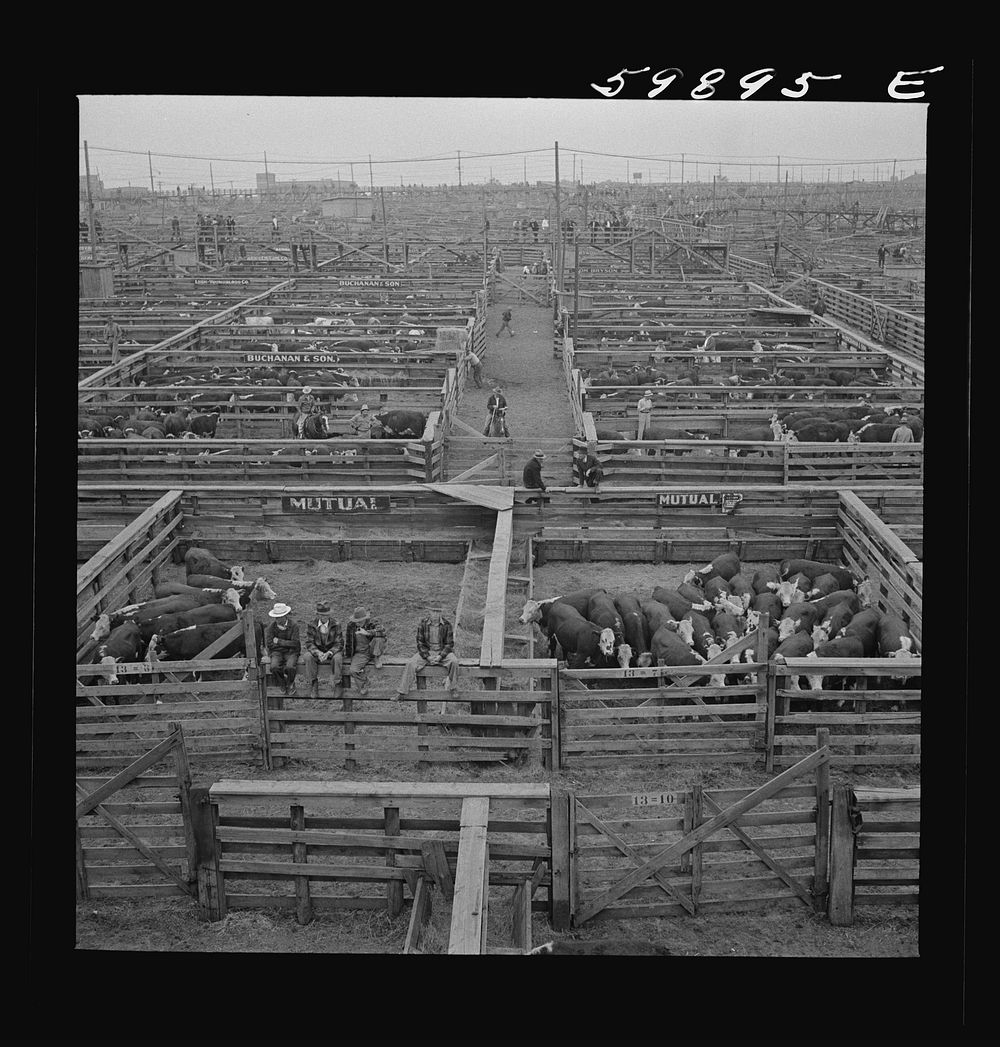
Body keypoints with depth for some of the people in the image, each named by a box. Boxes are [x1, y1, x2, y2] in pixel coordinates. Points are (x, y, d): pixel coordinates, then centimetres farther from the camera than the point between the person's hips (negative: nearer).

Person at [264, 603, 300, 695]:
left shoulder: (294, 625, -7)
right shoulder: (271, 627, -1)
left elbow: (295, 643, -13)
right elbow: (269, 644, -6)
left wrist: (279, 641, -11)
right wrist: (287, 644, -12)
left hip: (291, 652, -2)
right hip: (277, 652, 2)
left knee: (290, 667, -32)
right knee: (274, 667, -30)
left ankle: (290, 683, 4)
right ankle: (283, 682, 4)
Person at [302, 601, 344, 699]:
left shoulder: (335, 624, -9)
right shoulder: (311, 625, -5)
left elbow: (339, 643, -9)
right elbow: (309, 643, -7)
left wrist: (328, 653, -27)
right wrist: (318, 653, -27)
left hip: (332, 651, -1)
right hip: (317, 651, 1)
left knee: (337, 657, -35)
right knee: (308, 656, -30)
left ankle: (338, 686, -26)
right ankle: (313, 686, -26)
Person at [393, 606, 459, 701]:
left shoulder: (447, 625, -6)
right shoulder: (423, 624, -5)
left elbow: (449, 644, -2)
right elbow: (420, 643, -2)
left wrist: (440, 656, -17)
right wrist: (427, 657, -14)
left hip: (442, 652, 0)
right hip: (426, 651, 1)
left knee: (454, 661, -30)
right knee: (411, 664, -22)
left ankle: (452, 689, -13)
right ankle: (401, 692, -18)